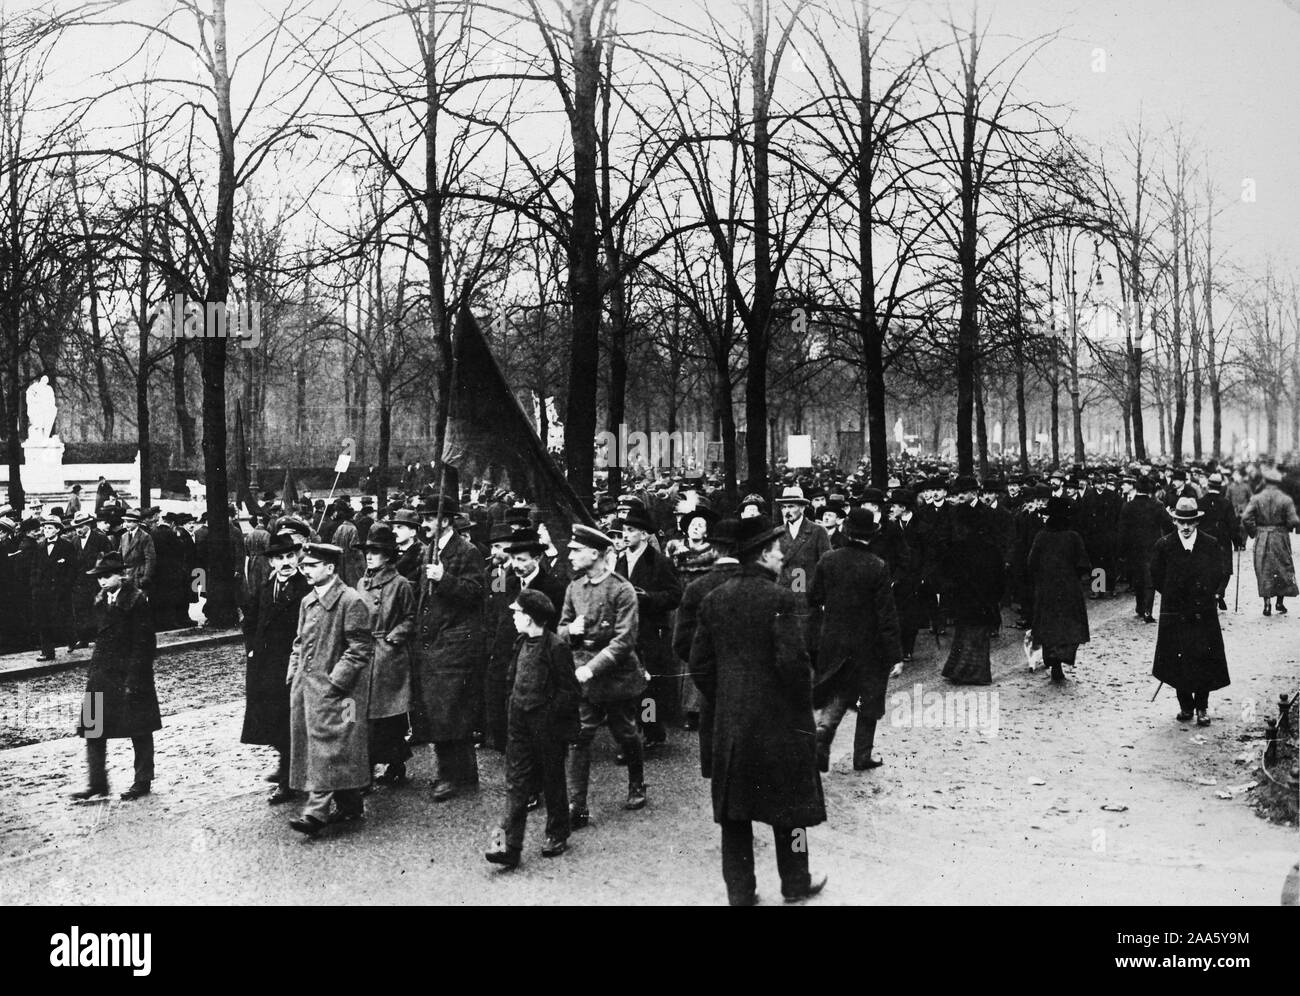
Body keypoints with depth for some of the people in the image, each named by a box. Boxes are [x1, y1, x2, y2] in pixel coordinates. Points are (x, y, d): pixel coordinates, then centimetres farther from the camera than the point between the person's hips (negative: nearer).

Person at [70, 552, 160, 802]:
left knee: (139, 731, 5)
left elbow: (143, 643, -15)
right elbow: (102, 637, 17)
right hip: (102, 676, 7)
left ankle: (143, 782, 16)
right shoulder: (103, 600, 10)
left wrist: (134, 679, -18)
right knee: (93, 729, 5)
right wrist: (92, 672, 12)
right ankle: (98, 783, 14)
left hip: (129, 675, -7)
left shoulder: (137, 601, -13)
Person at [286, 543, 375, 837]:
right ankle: (351, 805, 21)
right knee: (307, 744, 11)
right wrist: (293, 675, 11)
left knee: (326, 745, -10)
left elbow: (360, 649, -14)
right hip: (305, 686, 9)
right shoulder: (307, 602, 13)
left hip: (334, 690, -8)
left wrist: (335, 680, -18)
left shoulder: (351, 602, -12)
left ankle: (316, 811, -10)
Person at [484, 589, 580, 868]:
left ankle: (557, 837, 27)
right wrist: (514, 705, 9)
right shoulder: (521, 644, 7)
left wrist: (549, 714, -15)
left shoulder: (556, 648, -15)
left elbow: (569, 691, -13)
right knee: (516, 783, 1)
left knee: (553, 782, 10)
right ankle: (508, 845, 0)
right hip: (521, 724, 6)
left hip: (549, 727, -6)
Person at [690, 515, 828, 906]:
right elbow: (793, 661, -18)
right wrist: (804, 708, -5)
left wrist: (720, 703, 14)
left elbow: (699, 663, 4)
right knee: (789, 803, 12)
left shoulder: (714, 599, 2)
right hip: (778, 718, -4)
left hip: (729, 721, 5)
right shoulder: (780, 598, -15)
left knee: (735, 808, 11)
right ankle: (795, 884, 26)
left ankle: (739, 892, 17)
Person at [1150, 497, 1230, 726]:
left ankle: (1202, 707, 9)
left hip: (1203, 613, 0)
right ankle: (1185, 705, 15)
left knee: (1203, 659, -1)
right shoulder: (1164, 545, 0)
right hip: (1175, 613, 0)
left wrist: (1201, 595, 0)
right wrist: (1174, 596, 2)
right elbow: (1157, 577, 4)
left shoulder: (1210, 544, 2)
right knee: (1178, 660, 3)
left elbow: (1218, 575, 5)